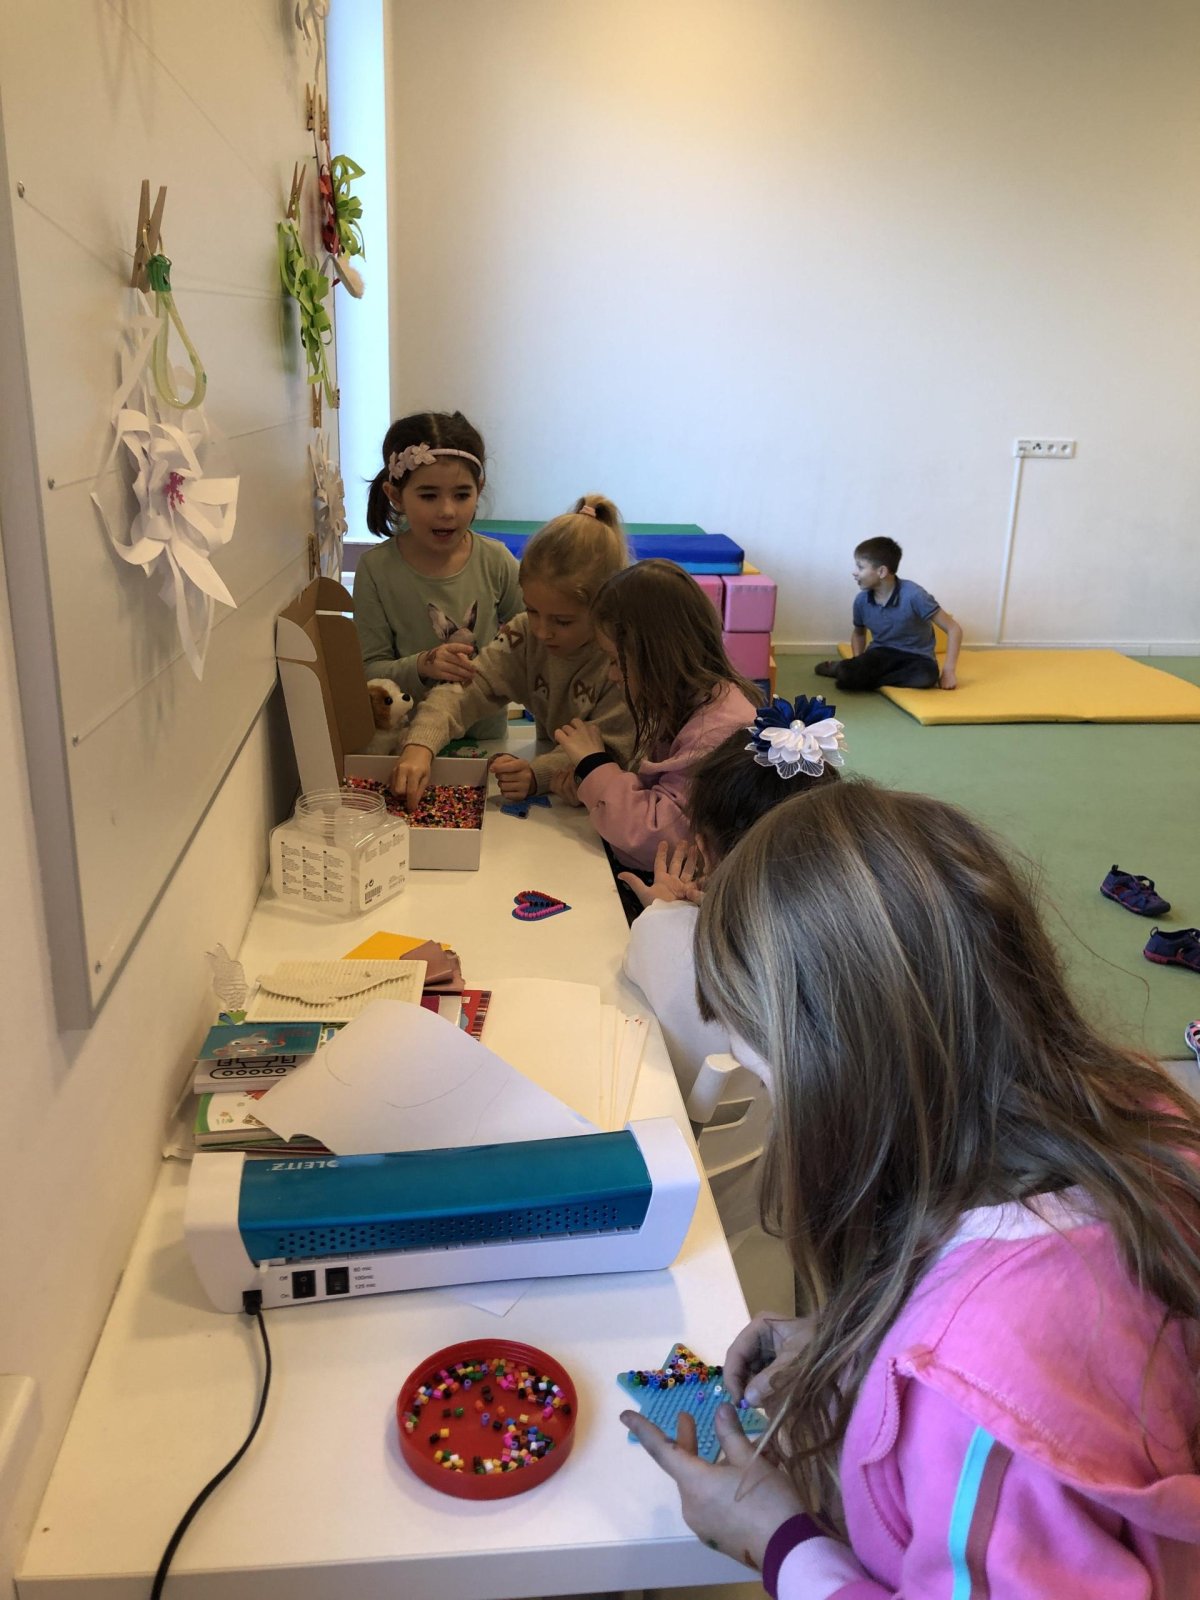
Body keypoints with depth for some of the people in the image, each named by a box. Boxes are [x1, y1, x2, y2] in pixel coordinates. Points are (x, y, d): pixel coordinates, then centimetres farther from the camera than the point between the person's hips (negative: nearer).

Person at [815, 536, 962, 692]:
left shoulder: (913, 595, -21)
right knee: (847, 675, -33)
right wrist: (858, 664, -1)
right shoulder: (861, 600, -6)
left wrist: (949, 671, -22)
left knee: (926, 675, -39)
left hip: (916, 657, -1)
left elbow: (953, 629, -16)